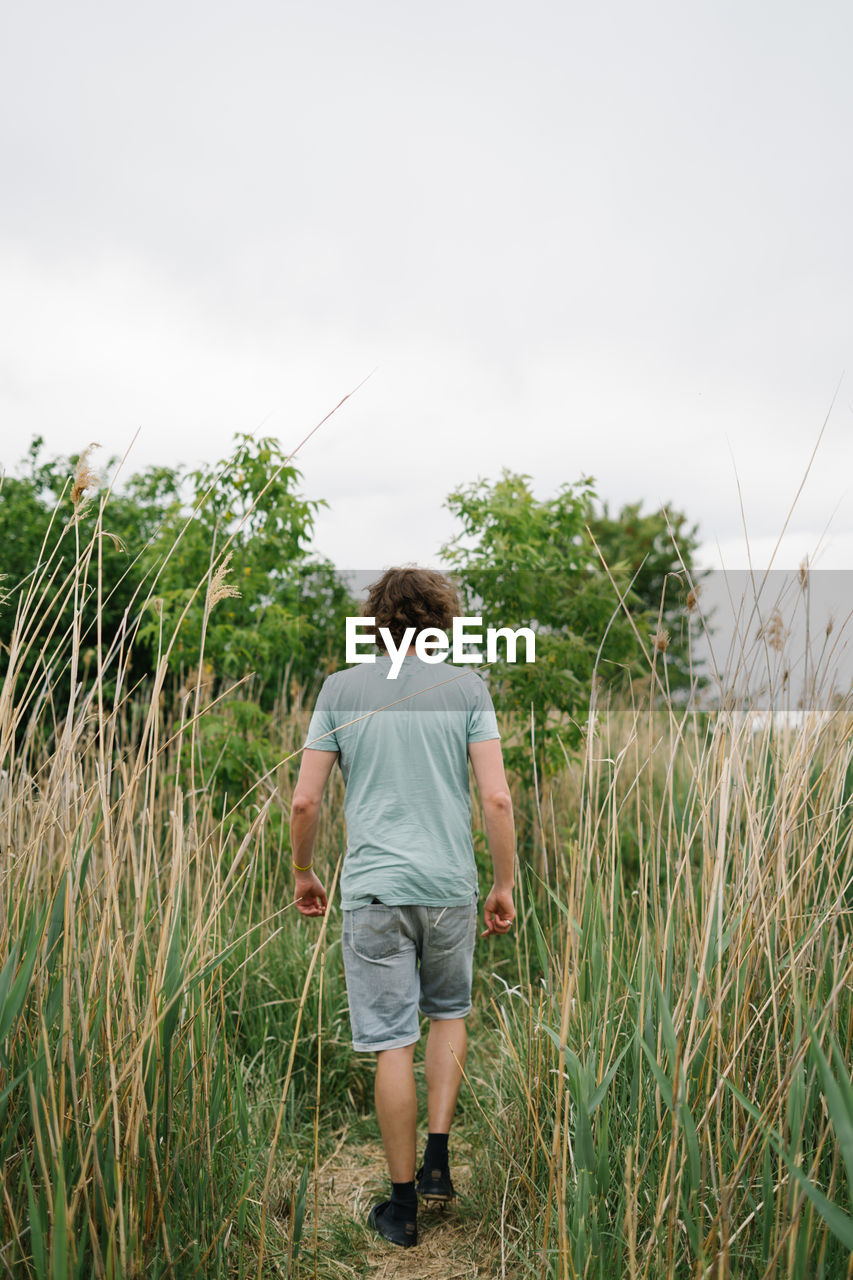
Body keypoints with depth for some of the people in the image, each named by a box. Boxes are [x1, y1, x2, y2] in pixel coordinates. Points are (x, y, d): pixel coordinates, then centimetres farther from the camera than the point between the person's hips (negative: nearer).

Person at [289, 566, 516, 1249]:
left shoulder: (341, 687, 1)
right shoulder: (467, 686, 0)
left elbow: (304, 801, -1)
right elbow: (497, 797, -6)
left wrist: (304, 873, 14)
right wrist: (505, 884, 5)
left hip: (374, 886, 0)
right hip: (451, 885, 1)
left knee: (394, 1042, 7)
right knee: (449, 1013, 24)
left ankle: (403, 1203, 18)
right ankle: (438, 1159, 19)